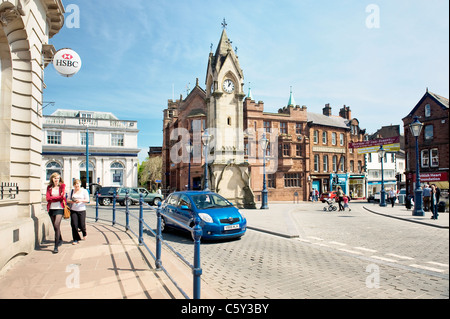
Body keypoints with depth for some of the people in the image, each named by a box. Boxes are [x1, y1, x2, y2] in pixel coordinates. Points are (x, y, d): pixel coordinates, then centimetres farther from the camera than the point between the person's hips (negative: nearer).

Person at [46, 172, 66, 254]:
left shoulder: (62, 186, 2)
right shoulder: (49, 187, 10)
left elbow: (62, 196, -9)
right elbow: (48, 198, -3)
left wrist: (53, 198, -6)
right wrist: (59, 197, -9)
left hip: (59, 208, -4)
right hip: (51, 209, 4)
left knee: (57, 225, -16)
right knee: (55, 226, 13)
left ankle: (56, 246, -12)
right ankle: (60, 240, 36)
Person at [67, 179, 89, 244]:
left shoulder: (84, 191, 3)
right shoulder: (72, 191, 11)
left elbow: (87, 200, -2)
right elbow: (68, 200, 11)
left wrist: (81, 200, -20)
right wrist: (71, 201, -11)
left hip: (81, 210, -2)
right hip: (73, 210, 2)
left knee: (81, 225, -2)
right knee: (74, 225, -5)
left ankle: (84, 233, 31)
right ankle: (75, 239, 8)